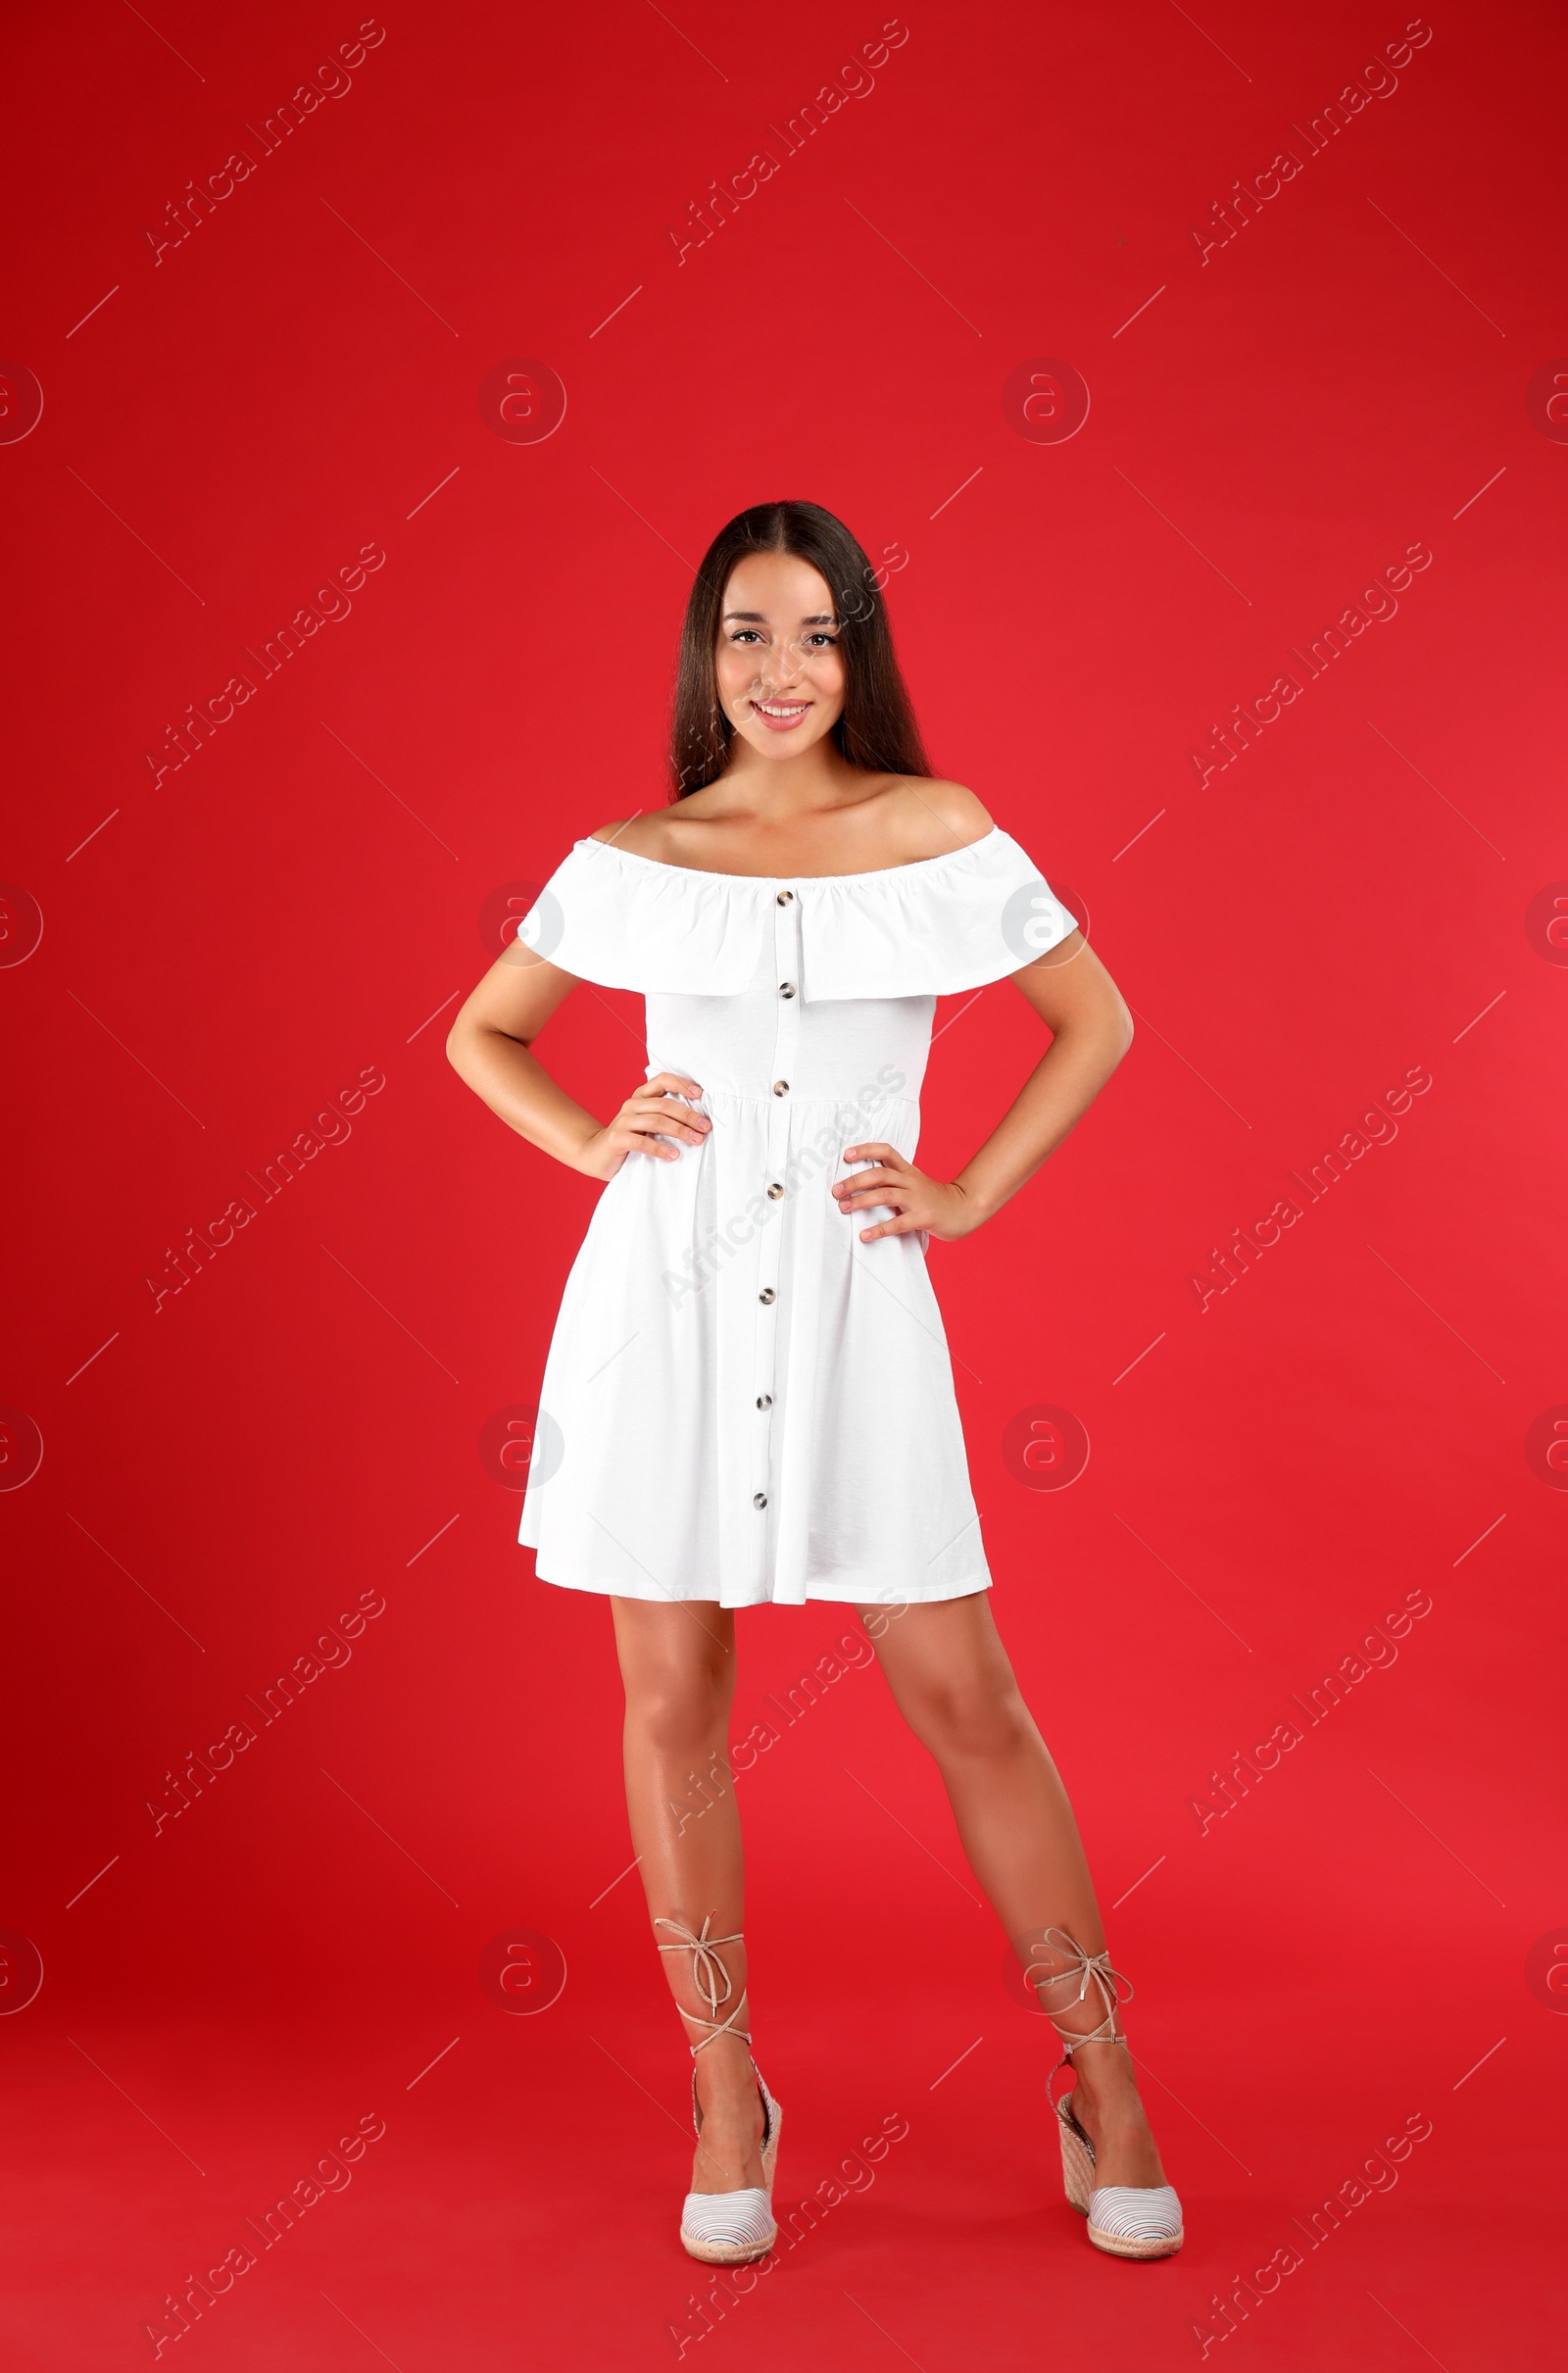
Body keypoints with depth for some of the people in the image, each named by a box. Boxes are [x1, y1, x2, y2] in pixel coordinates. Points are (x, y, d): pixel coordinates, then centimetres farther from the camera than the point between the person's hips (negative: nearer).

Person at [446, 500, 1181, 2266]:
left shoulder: (940, 839, 1)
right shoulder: (625, 864, 4)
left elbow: (1097, 1021, 11)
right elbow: (482, 1032, 17)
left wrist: (973, 1195, 3)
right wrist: (595, 1143, 1)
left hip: (852, 1302, -1)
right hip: (665, 1295, 2)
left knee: (963, 1695, 1)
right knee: (671, 1696, 6)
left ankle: (1103, 2089, 18)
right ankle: (726, 2104, 23)